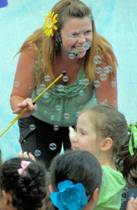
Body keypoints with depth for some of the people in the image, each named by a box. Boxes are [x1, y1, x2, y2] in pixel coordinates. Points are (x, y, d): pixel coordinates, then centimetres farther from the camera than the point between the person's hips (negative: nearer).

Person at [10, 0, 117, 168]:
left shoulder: (101, 55, -29)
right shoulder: (34, 51, -29)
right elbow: (17, 97, -20)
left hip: (83, 122, 0)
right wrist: (23, 107, -44)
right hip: (39, 121, 0)